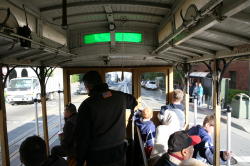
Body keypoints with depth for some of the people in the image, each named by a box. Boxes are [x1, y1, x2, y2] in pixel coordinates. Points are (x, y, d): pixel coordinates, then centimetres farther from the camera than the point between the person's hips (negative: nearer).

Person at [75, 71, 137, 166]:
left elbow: (82, 137, -15)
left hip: (97, 156, -4)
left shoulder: (87, 105, -19)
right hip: (119, 152, 4)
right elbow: (133, 102, 16)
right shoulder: (120, 96, -7)